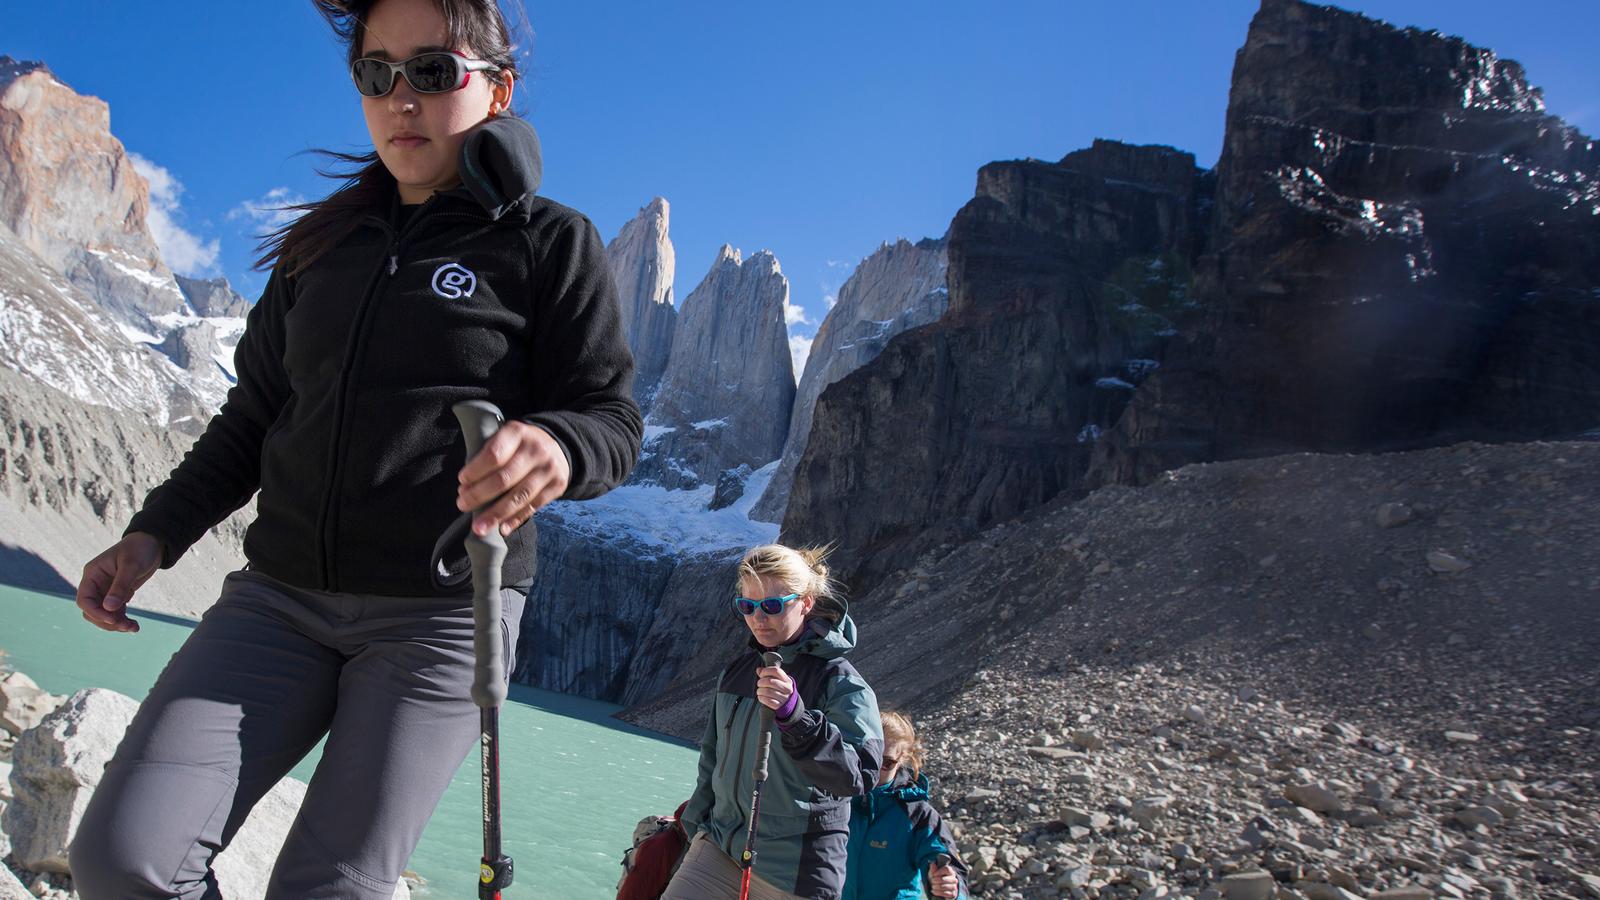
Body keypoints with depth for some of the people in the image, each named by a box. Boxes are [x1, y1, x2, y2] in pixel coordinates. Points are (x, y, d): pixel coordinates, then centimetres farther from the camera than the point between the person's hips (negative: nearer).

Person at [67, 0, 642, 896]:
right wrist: (158, 532, 8)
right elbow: (257, 414, 20)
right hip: (282, 596, 5)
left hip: (444, 611, -4)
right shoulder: (324, 244, 14)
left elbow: (613, 419, -6)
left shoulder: (550, 242, -1)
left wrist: (556, 447, -29)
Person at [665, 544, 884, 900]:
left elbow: (859, 774, -25)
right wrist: (695, 823, 22)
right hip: (720, 845, 5)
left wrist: (794, 715, -36)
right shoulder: (739, 669, 6)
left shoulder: (841, 681, -13)